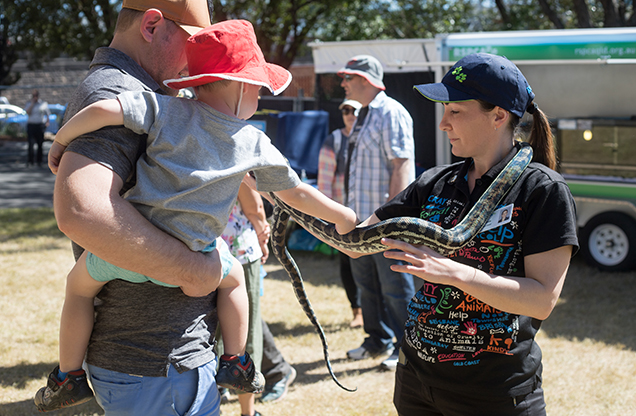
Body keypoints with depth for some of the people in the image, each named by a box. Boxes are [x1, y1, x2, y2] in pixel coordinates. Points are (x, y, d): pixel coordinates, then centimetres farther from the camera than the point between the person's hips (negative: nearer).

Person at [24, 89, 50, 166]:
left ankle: (39, 161, 11)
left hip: (40, 125, 0)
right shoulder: (29, 104, 9)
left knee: (40, 144, 2)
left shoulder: (43, 103, 8)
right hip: (31, 125, 0)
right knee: (31, 143, -11)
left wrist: (47, 122, -6)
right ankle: (30, 160, -10)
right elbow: (28, 112, -8)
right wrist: (32, 103, -8)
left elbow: (48, 114, 11)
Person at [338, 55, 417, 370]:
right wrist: (350, 213, 19)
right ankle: (378, 341, 29)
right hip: (360, 218, 9)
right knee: (366, 284, 16)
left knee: (395, 287, -1)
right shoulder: (363, 115, 15)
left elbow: (402, 167, -21)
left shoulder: (391, 114, -14)